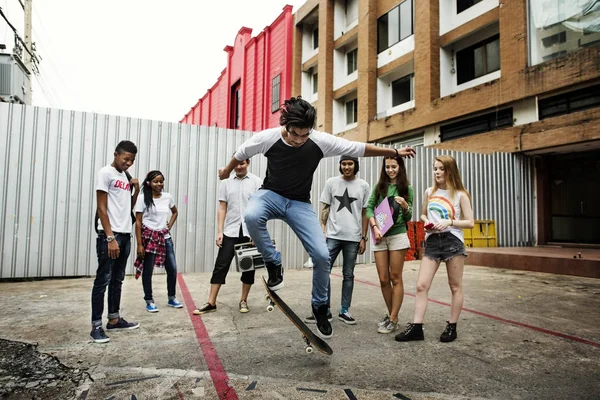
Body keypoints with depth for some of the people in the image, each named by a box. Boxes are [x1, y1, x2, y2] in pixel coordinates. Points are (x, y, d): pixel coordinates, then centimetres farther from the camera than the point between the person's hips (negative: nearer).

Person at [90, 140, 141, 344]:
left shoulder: (125, 176, 15)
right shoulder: (106, 173, -7)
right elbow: (101, 208, -13)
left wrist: (137, 189, 5)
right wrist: (110, 238, -18)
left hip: (125, 235, 8)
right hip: (110, 235, -8)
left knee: (117, 279, 13)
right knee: (103, 280, -3)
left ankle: (114, 319, 23)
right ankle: (96, 325, 5)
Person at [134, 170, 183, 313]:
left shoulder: (168, 197, 4)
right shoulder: (143, 199, -8)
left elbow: (175, 212, 24)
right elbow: (138, 223, -8)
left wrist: (169, 225, 7)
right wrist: (139, 244, -12)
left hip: (165, 237, 5)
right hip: (149, 237, -4)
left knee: (172, 268, 5)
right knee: (148, 270, 4)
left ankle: (171, 298, 21)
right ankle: (149, 301, 18)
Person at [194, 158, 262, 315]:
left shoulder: (257, 181, 1)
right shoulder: (226, 183, 9)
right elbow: (222, 209, 7)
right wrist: (219, 231, -1)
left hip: (250, 232, -2)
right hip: (230, 232, 2)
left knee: (248, 267, 7)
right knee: (221, 266, 0)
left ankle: (243, 301, 21)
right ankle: (211, 303, 6)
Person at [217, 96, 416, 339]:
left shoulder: (321, 141, -17)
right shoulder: (267, 137, -18)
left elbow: (360, 149, -7)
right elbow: (241, 153, 3)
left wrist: (395, 152, -2)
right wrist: (226, 172, 20)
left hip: (300, 204, 1)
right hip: (271, 195, 0)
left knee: (322, 255, -14)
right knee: (251, 216, -38)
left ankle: (319, 306, 12)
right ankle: (274, 265, -11)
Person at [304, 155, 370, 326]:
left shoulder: (363, 185, 3)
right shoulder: (331, 182, 3)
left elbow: (365, 213, 5)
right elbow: (325, 208, 5)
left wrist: (363, 238, 2)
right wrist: (322, 230, -4)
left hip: (353, 238, 0)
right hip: (333, 235, 0)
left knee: (348, 275, 9)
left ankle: (344, 311, 20)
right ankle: (324, 311, 8)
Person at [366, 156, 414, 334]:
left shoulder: (407, 189, 3)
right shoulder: (379, 187, 9)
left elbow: (408, 218, 2)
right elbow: (369, 208, 5)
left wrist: (405, 207, -19)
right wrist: (375, 227, -10)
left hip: (397, 235, -3)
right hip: (380, 237, 3)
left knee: (395, 278, 1)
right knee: (383, 280, 7)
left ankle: (393, 319, 8)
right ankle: (391, 314, 24)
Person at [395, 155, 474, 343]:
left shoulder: (460, 195, -2)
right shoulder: (429, 192, 9)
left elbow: (470, 222, -3)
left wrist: (450, 222, -18)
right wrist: (427, 223, 0)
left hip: (453, 241, -3)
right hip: (432, 242, 4)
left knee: (455, 287, 7)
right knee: (421, 285, -3)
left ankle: (451, 326, 20)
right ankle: (416, 327, 2)